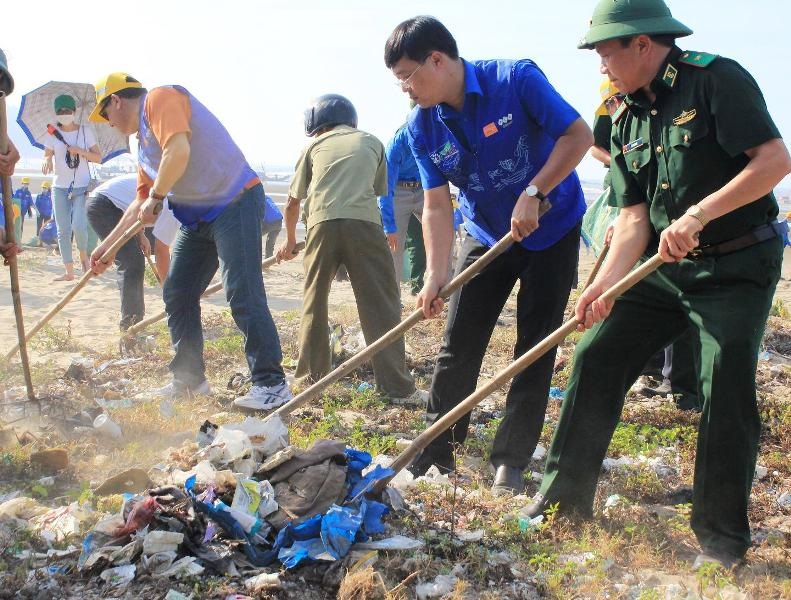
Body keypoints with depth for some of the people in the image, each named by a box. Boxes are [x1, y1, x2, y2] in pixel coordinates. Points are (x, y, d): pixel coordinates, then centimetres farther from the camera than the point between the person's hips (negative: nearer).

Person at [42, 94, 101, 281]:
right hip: (60, 187, 2)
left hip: (82, 186, -2)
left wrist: (80, 151, -16)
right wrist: (47, 160, -23)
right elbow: (46, 156, 1)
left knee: (79, 225, -16)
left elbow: (98, 158, 1)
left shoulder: (86, 131, 1)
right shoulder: (53, 134, 5)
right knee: (63, 230, 0)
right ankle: (69, 271, 5)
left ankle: (83, 255, 14)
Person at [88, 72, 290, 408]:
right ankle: (189, 379, 20)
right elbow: (141, 205, 27)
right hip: (197, 217, 10)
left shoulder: (160, 99, -7)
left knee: (242, 293, -16)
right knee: (177, 294, 10)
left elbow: (179, 151, -24)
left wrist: (156, 197, -11)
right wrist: (107, 246, 29)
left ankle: (271, 383, -14)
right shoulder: (143, 141, 21)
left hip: (235, 202, -10)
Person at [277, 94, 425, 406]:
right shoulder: (372, 142, 25)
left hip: (322, 223, 1)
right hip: (364, 222, -1)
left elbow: (292, 204, 28)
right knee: (381, 304, 0)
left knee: (314, 301, 16)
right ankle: (397, 386, -5)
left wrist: (290, 241, 43)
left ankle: (311, 375, 24)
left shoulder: (315, 145, 24)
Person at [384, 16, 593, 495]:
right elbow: (437, 205, -11)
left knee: (536, 347, -1)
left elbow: (578, 135, -21)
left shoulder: (516, 79, -23)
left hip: (553, 228, -3)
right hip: (488, 236, 4)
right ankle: (436, 450, 16)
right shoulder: (422, 127, -10)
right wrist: (435, 275, -22)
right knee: (458, 346, 2)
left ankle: (511, 461, 8)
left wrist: (532, 193, -27)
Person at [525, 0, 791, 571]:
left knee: (725, 391, -9)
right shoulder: (627, 120, 7)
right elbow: (634, 216, 2)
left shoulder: (716, 79, -13)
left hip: (737, 267, -7)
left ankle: (722, 536, 7)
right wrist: (605, 283, -13)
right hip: (664, 267, 7)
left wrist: (697, 213, -30)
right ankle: (567, 493, 14)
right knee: (595, 357, 1)